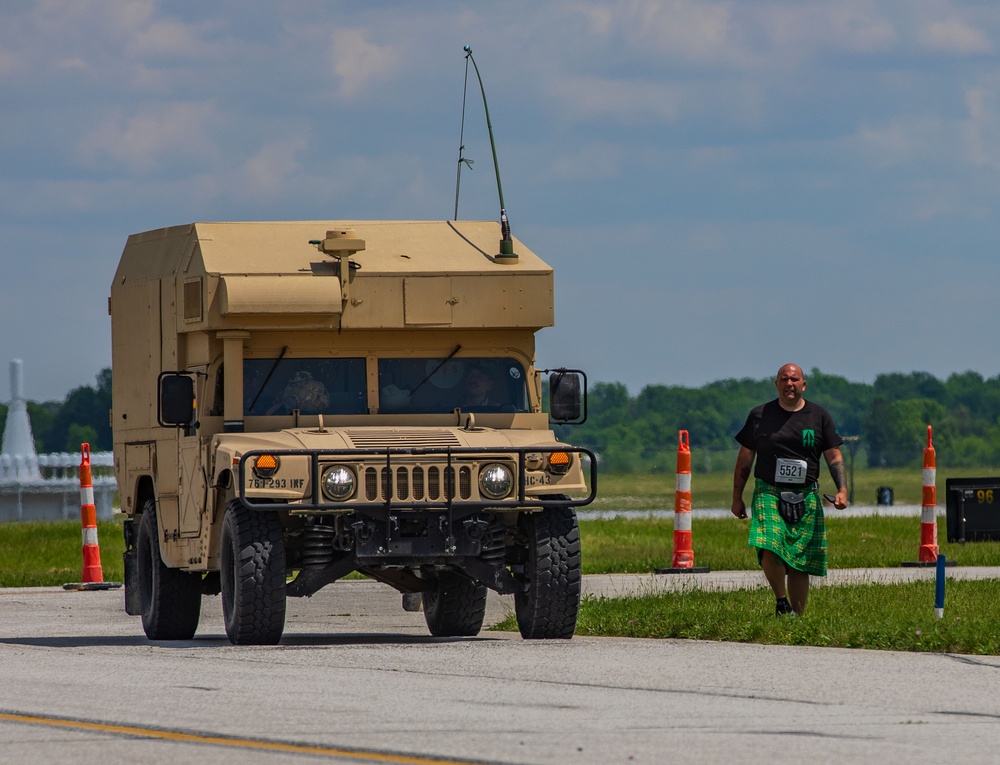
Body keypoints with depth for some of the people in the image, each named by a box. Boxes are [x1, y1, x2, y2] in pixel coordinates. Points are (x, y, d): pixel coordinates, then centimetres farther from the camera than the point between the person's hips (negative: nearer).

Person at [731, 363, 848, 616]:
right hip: (768, 493, -1)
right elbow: (744, 459, 13)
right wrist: (737, 498, 10)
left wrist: (842, 490, -5)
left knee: (800, 562, 0)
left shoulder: (819, 416, 9)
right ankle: (781, 601, -4)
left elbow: (834, 457, 10)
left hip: (805, 498, 1)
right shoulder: (760, 415, 8)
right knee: (769, 549, -22)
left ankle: (797, 615, 10)